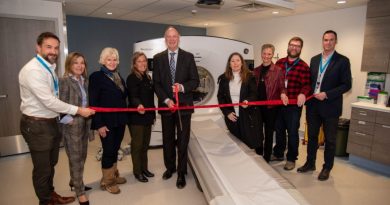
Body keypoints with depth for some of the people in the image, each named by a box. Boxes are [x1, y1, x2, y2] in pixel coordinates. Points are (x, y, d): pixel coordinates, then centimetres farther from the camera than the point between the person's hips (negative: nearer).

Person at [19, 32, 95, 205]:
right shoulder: (33, 70, -21)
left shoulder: (49, 67, 8)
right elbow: (48, 101, -25)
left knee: (50, 164, 22)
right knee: (42, 168, 9)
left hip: (51, 122, 9)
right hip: (37, 125, -9)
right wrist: (78, 110, -20)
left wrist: (64, 115, 5)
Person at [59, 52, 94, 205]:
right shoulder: (64, 81, -12)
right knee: (75, 158, 3)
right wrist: (70, 120, -15)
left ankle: (75, 182, 38)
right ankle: (80, 192, 15)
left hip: (85, 124, 7)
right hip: (72, 125, -7)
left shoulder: (84, 81, 9)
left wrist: (89, 121, 9)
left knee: (82, 156, 17)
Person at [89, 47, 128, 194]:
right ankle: (106, 181, 22)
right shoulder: (96, 76, -10)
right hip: (106, 121, -6)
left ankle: (114, 175, 33)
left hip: (120, 120, 6)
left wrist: (124, 116, 4)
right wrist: (99, 124, -18)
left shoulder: (118, 76, 12)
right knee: (108, 150, 4)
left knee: (115, 149, 16)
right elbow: (93, 103, -14)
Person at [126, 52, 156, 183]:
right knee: (137, 145, 4)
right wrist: (138, 105, -44)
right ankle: (137, 171, 17)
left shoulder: (148, 77, 13)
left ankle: (144, 168, 29)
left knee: (145, 144, 15)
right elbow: (133, 96, -24)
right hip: (136, 117, -7)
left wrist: (153, 114, 17)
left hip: (147, 116, 7)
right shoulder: (132, 78, -10)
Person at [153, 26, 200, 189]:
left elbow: (195, 81, -1)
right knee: (167, 139, 14)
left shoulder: (188, 57, 2)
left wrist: (182, 87, -21)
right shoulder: (158, 58, 4)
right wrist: (166, 100, -11)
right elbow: (156, 83, 1)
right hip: (166, 104, 2)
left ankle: (181, 173, 17)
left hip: (184, 105, -1)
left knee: (183, 140, 3)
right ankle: (170, 167, 34)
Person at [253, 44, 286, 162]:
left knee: (268, 133, 7)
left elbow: (282, 87, -7)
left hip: (271, 106, -4)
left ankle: (266, 159, 21)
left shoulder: (278, 70, -5)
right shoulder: (256, 71, 9)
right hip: (257, 106, 4)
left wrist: (283, 94, -27)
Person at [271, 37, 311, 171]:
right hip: (278, 103, 4)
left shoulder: (303, 66, -5)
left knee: (292, 132, 7)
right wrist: (281, 93, -14)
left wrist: (303, 93, -31)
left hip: (294, 105, -4)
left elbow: (306, 85, -10)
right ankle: (278, 154, 36)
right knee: (279, 130, 17)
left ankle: (291, 159, 24)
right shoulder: (279, 63, 7)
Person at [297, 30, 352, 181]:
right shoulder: (314, 59, 8)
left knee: (330, 140, 9)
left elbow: (346, 85, -10)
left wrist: (326, 94, -18)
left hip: (330, 107, -4)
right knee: (312, 136, 15)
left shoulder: (342, 61, -6)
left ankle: (327, 168, 25)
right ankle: (310, 163, 31)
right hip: (313, 105, 4)